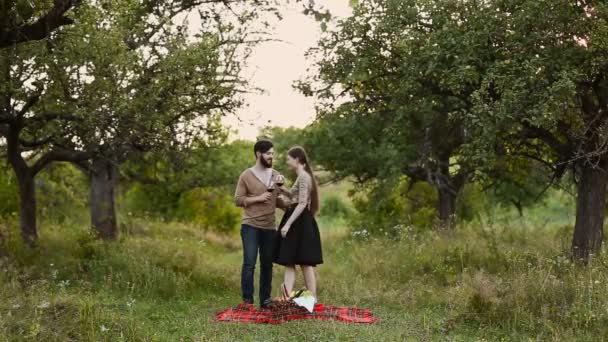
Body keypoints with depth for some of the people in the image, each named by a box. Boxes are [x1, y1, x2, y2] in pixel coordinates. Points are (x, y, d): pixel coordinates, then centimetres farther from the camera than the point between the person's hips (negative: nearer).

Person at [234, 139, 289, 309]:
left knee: (267, 264, 9)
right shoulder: (246, 175, -3)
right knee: (249, 263, -8)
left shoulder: (276, 176, 11)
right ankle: (247, 300, -3)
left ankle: (265, 300, 17)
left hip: (270, 227, 5)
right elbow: (238, 200, -5)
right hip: (250, 226, -5)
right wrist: (258, 198, -16)